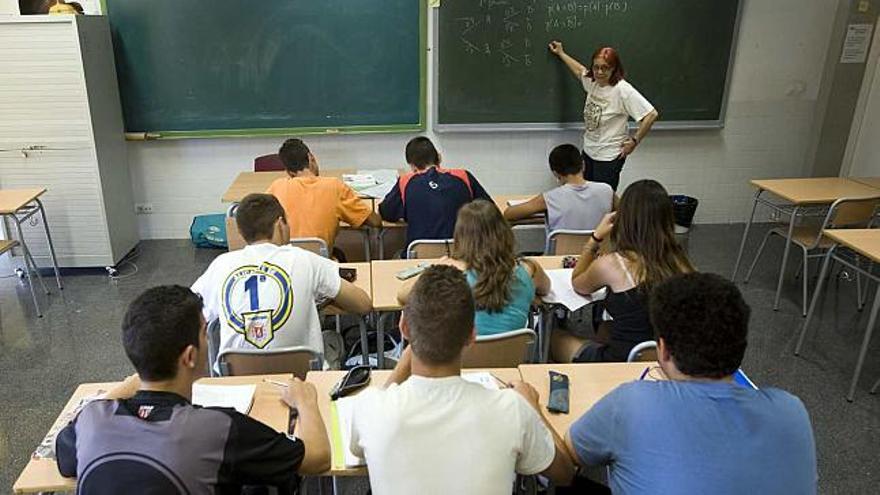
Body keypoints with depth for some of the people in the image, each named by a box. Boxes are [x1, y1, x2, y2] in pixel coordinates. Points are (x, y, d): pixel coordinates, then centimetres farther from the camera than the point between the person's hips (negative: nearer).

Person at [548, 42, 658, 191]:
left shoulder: (623, 90, -21)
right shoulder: (593, 81, 0)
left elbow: (651, 115, -23)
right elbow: (580, 70, 25)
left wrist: (634, 141, -16)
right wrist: (561, 53, 35)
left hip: (609, 157, -7)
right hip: (588, 151, 7)